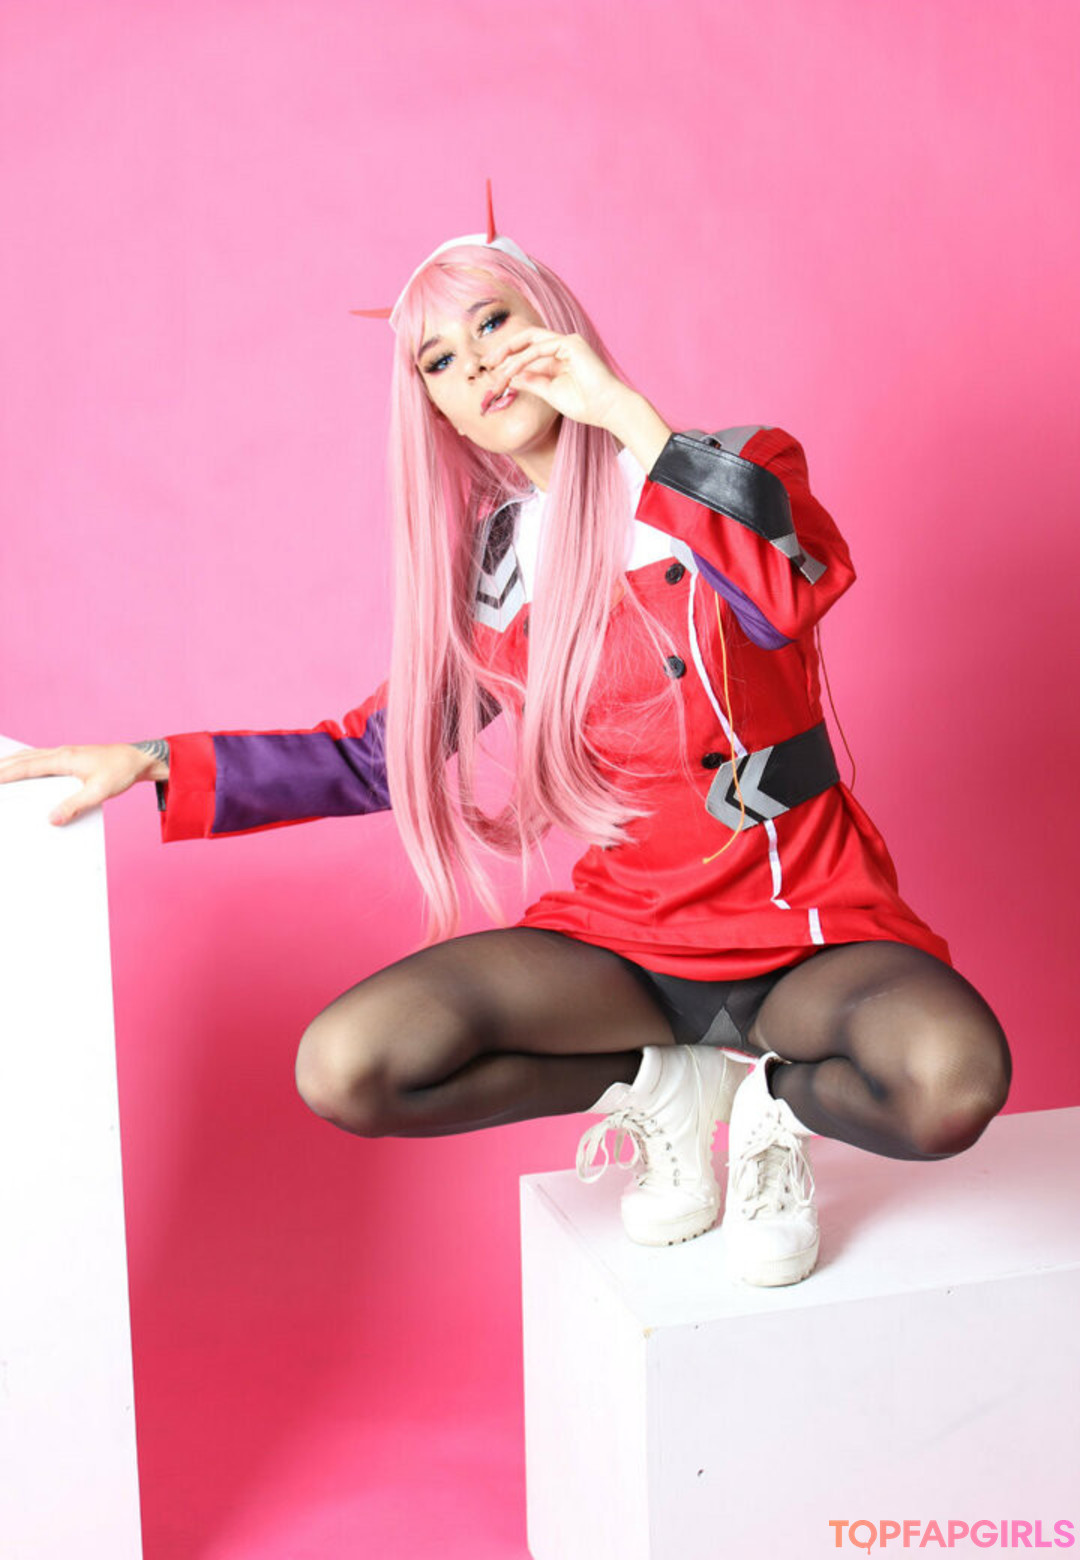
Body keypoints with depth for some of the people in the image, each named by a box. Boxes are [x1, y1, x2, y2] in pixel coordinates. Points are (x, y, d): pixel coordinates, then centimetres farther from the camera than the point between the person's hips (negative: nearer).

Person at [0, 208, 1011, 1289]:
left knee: (952, 1084, -36)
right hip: (625, 929, 3)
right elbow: (375, 757, 13)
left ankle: (773, 1103, 0)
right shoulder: (489, 565, 8)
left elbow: (789, 597, -28)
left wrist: (626, 413, -23)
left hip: (808, 923, -3)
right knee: (344, 1067, -21)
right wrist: (155, 763, 6)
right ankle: (663, 1087, 1)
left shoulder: (734, 474, -3)